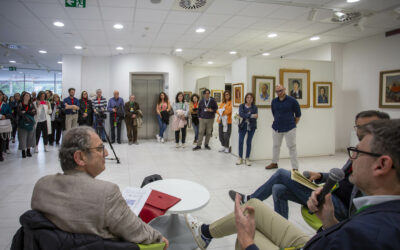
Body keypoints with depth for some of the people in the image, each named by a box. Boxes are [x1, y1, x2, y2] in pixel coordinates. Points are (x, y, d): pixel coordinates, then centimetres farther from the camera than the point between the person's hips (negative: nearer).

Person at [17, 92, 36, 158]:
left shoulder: (31, 105, 8)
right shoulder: (20, 105, 0)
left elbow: (34, 112, -3)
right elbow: (19, 113, -13)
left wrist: (25, 112, -13)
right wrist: (30, 112, -16)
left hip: (31, 123, 3)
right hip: (22, 123, -3)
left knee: (30, 137, 4)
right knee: (23, 137, -3)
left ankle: (28, 151, 13)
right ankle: (23, 152, 3)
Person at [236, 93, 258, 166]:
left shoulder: (254, 107, 2)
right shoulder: (242, 106, 1)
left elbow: (255, 117, -12)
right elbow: (241, 114, -17)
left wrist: (245, 116, -18)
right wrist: (251, 115, -26)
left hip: (251, 126, 0)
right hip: (243, 126, 0)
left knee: (249, 142, 4)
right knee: (241, 141, -4)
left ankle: (247, 159, 14)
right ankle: (240, 158, 10)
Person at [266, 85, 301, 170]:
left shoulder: (292, 100, -7)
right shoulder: (274, 101, 4)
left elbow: (298, 114, 3)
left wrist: (293, 124, 10)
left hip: (289, 128, -4)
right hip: (276, 127, 4)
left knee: (292, 147, -2)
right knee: (276, 146, 15)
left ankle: (295, 167, 4)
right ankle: (274, 163, 33)